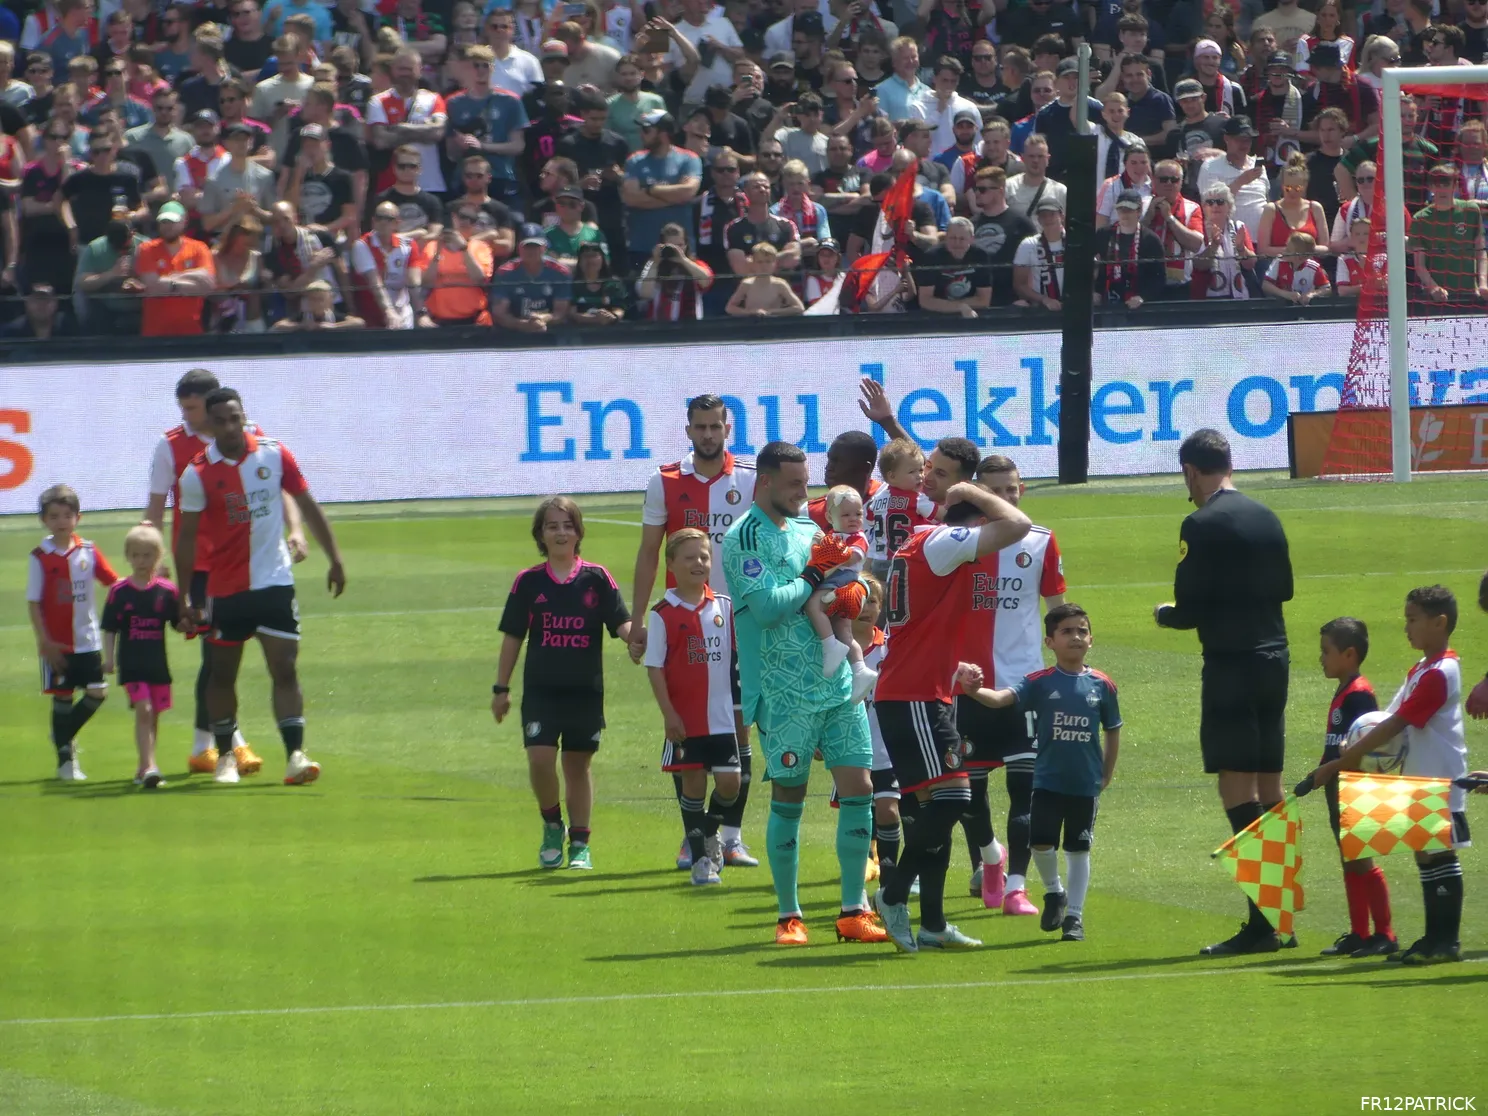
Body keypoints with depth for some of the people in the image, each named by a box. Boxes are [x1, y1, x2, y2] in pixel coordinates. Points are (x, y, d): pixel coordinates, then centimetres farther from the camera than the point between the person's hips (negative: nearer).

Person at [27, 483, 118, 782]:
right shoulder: (40, 558, -8)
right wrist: (44, 641, -12)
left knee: (97, 692, 0)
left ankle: (64, 736, 24)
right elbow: (33, 602, -7)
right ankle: (65, 759, 11)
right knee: (62, 696, 1)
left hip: (87, 639, 3)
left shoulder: (87, 551, 1)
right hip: (56, 643, -3)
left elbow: (113, 581, 6)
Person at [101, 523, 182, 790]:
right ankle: (149, 766, -19)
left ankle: (143, 769, 23)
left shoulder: (167, 591, 0)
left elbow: (178, 623, 4)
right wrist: (109, 658, -5)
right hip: (132, 665, -3)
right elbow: (110, 628, 2)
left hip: (158, 663, 3)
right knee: (143, 711, -15)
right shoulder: (120, 591, -2)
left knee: (153, 716, 10)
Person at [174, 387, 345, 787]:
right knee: (222, 673, 9)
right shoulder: (198, 474, -7)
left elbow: (307, 505, 6)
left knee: (284, 668, -7)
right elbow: (187, 536, -3)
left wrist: (334, 558, 4)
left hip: (274, 582, 0)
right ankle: (225, 755, 22)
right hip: (225, 588, 0)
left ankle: (295, 754, -11)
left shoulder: (273, 454, -2)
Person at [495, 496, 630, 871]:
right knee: (540, 758, -14)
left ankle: (579, 844, 18)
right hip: (541, 689, 0)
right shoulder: (528, 582, 2)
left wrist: (636, 636, -28)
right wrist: (501, 688, 8)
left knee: (578, 765, 7)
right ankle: (552, 825, 12)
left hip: (585, 689, 0)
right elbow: (512, 637, 7)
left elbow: (622, 624, -4)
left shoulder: (597, 579, 0)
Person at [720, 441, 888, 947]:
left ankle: (853, 912, 6)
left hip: (838, 684, 7)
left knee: (858, 789, 0)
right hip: (784, 692, -7)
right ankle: (788, 917, 10)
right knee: (788, 798, 0)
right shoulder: (745, 536, -8)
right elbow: (767, 605, -20)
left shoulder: (807, 529, 15)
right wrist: (813, 577, -9)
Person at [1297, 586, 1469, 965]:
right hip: (1418, 779, 10)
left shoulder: (1439, 674, -18)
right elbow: (1388, 720, 14)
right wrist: (1350, 753, -1)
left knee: (1438, 856, -6)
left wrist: (1339, 763, -23)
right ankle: (1435, 938, 16)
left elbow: (1393, 726, -22)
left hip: (1439, 782, -10)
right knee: (1425, 856, 12)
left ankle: (1446, 941, -2)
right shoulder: (1421, 670, 15)